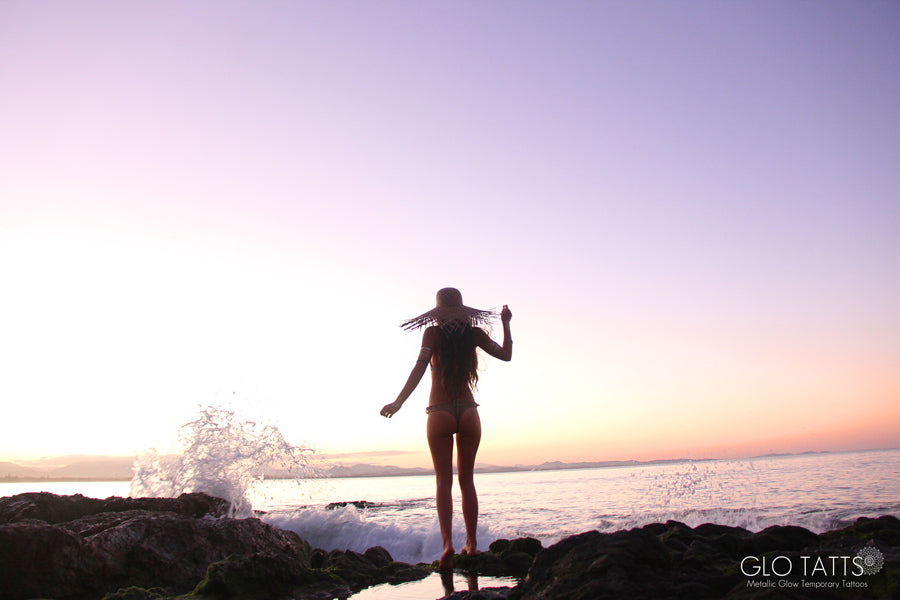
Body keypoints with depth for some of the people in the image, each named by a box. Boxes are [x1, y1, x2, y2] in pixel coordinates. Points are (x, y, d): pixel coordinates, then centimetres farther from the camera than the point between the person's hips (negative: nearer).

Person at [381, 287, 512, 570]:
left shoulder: (433, 333, -4)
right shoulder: (474, 333, 3)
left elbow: (420, 368, -16)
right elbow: (505, 354, 14)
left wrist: (398, 403, -16)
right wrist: (506, 324, 24)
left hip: (440, 414, -2)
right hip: (469, 412, 2)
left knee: (443, 481, 3)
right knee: (466, 479, 14)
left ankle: (447, 542, -13)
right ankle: (471, 544, 17)